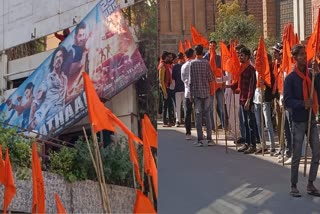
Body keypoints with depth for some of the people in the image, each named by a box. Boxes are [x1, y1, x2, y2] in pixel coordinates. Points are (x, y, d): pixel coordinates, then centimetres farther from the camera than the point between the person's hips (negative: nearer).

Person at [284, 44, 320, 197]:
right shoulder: (290, 78, -8)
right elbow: (287, 101, -11)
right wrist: (303, 104, -25)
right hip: (298, 121, -5)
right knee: (297, 155, 0)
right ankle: (293, 186, 12)